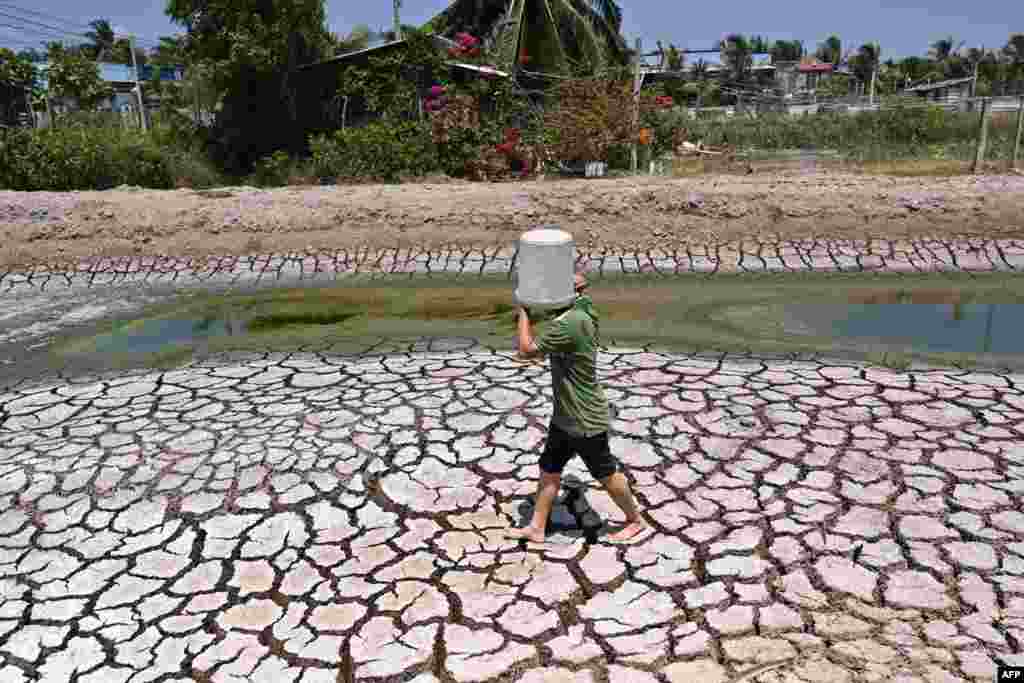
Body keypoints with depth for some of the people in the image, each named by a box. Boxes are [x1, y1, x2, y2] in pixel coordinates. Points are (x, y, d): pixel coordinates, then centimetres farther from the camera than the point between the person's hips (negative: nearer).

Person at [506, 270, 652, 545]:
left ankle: (637, 523, 31)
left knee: (607, 475, 10)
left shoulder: (569, 324, -30)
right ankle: (536, 528, 27)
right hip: (564, 416, 9)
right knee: (549, 470, 15)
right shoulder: (583, 312, -2)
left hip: (585, 421, -9)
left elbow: (526, 350, -24)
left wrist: (523, 311, -13)